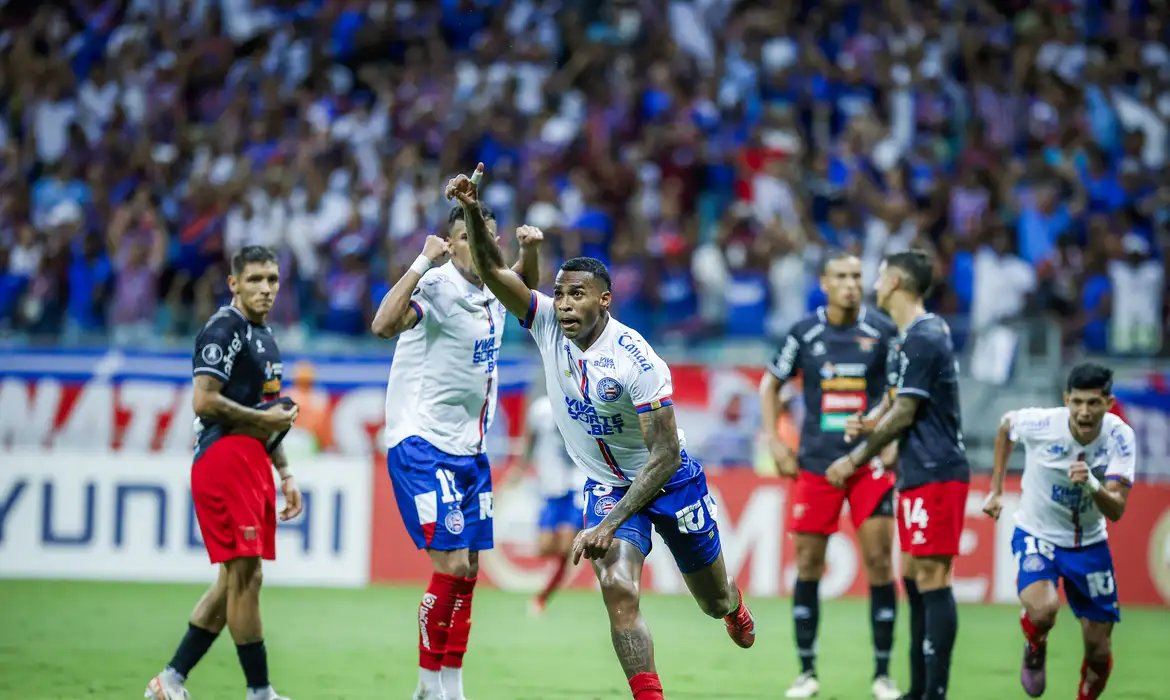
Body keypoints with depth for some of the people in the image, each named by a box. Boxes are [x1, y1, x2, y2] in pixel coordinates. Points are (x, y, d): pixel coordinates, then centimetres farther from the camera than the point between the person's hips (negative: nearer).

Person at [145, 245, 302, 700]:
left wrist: (285, 474, 23)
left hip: (252, 461, 10)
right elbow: (204, 402, -19)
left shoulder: (264, 337, 21)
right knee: (245, 575, -8)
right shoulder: (224, 329, -9)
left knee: (234, 581, 10)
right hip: (225, 460, -10)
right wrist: (265, 418, -10)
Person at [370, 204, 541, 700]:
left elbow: (527, 288, 31)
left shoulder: (491, 289, 7)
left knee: (468, 571, 7)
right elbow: (384, 325, -35)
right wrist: (422, 263, -36)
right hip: (421, 443, -8)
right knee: (451, 562, -13)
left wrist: (530, 249, 10)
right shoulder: (438, 286, -16)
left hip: (470, 449, 8)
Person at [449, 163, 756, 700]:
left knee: (713, 602, 18)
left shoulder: (636, 361, -29)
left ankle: (732, 602, 56)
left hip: (670, 483, -3)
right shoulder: (548, 324, -14)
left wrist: (609, 525, -35)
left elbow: (665, 456, -29)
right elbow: (493, 272, -20)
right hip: (605, 487, 3)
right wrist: (472, 212, -39)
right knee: (618, 590, -22)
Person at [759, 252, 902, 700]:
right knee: (808, 564, 1)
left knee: (879, 561, -6)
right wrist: (774, 442, 5)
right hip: (816, 463, 1)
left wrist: (895, 441, -4)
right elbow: (771, 384, 14)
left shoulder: (882, 331, -1)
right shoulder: (804, 333, 2)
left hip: (870, 462, -1)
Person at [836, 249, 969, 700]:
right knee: (914, 577, 12)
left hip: (934, 474, -10)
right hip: (919, 474, 10)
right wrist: (869, 424, 5)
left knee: (931, 578, -11)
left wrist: (856, 459, -6)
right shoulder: (926, 331, 17)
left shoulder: (921, 339, -15)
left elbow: (904, 413, -14)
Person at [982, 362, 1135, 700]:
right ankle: (1035, 650, 4)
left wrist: (1092, 484, -46)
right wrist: (996, 489, 7)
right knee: (1043, 608, -32)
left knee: (1099, 650, 4)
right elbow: (1006, 425, 3)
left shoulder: (1120, 437, -19)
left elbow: (1116, 511, -25)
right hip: (1036, 535, -2)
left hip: (1090, 543, 2)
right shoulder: (1040, 424, -23)